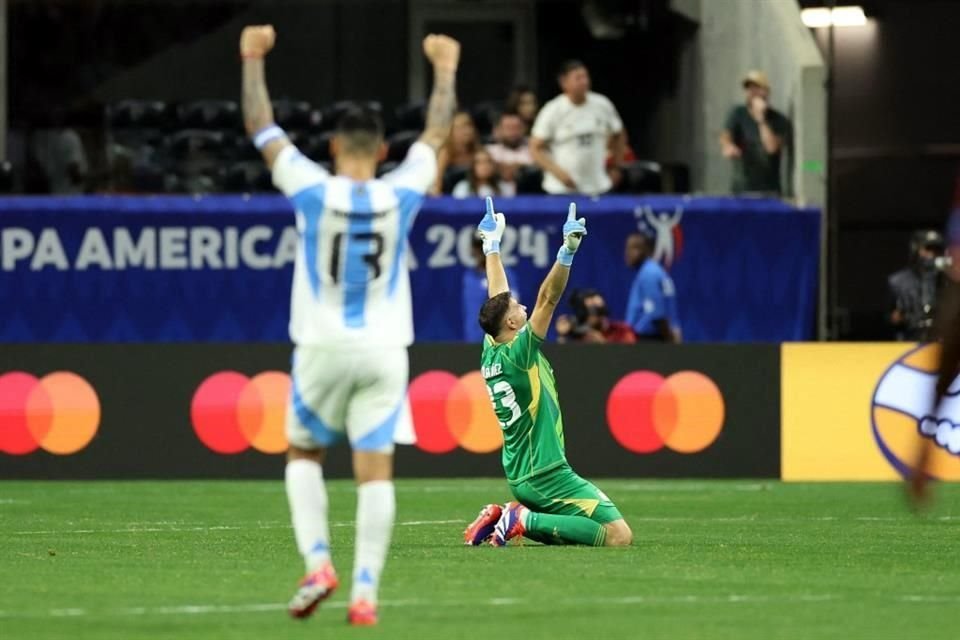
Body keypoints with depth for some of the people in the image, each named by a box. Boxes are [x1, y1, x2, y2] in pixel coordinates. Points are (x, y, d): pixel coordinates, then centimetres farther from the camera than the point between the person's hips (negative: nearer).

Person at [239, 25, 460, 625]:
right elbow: (436, 134, 13)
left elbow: (262, 128, 2)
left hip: (323, 348, -1)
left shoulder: (313, 191, -10)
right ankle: (365, 593, -6)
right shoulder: (400, 194, -5)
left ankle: (318, 563, -1)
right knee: (376, 470, 0)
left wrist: (254, 60, 14)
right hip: (384, 351, 1)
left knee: (303, 454, 17)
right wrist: (445, 71, 28)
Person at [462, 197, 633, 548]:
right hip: (546, 476, -10)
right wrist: (567, 251, -29)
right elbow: (547, 299, -23)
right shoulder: (518, 354, -14)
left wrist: (492, 244, 30)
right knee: (619, 537, -16)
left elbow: (497, 298, 20)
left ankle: (500, 517, 7)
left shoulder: (490, 353, 7)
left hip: (518, 476, 10)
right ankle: (529, 520, -17)